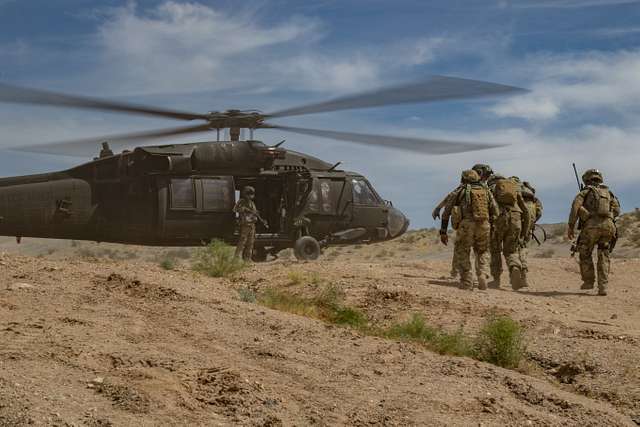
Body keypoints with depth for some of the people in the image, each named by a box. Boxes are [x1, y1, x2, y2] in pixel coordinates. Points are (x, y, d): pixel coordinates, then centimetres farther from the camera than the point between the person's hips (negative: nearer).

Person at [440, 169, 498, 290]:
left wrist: (443, 232, 13)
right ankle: (483, 276, 1)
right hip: (484, 226, 3)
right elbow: (495, 211, 15)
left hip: (467, 225, -3)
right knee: (482, 253, 23)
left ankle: (467, 282, 6)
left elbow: (446, 211, 9)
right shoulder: (486, 190, 21)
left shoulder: (460, 190, 13)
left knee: (461, 253, 15)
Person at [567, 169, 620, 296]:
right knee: (604, 256, 10)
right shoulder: (608, 193, 25)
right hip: (608, 226, 3)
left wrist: (571, 227, 0)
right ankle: (602, 286, 0)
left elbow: (575, 206, -2)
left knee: (585, 253, 17)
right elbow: (616, 211, 14)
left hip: (591, 225, -3)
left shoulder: (586, 192, 14)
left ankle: (588, 281, 20)